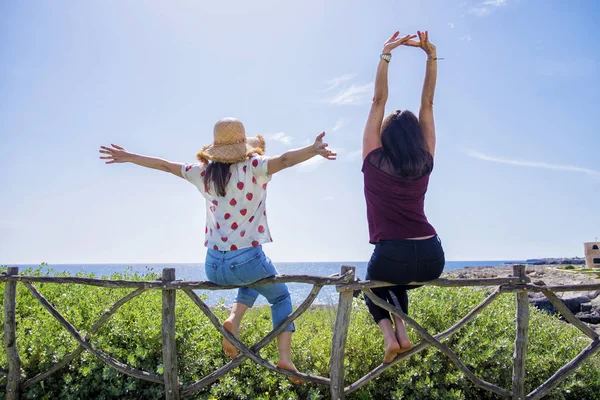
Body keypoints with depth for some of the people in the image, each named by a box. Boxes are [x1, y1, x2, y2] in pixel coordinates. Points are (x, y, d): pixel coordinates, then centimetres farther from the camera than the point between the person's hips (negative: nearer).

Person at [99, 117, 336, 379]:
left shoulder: (204, 173, 4)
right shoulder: (252, 168, -9)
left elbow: (165, 165, 16)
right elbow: (282, 160, -29)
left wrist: (128, 157, 28)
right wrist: (313, 150, -44)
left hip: (214, 267, 5)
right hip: (246, 261, -4)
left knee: (251, 283, 36)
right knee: (281, 298, 23)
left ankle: (233, 319, 8)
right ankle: (285, 358, 5)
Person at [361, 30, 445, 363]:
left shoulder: (374, 161, 0)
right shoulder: (425, 162, 7)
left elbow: (378, 101, 3)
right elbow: (427, 104, 11)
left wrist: (386, 54, 4)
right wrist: (431, 55, 10)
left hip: (393, 258, -3)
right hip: (432, 259, 4)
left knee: (374, 281, 32)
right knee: (397, 279, 37)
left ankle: (389, 335, 8)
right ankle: (402, 332, 17)